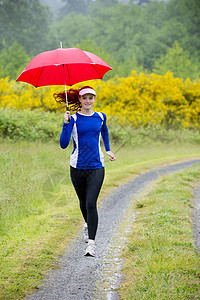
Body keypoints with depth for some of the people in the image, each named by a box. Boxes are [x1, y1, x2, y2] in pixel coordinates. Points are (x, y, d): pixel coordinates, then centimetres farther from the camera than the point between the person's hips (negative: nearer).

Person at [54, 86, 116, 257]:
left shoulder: (101, 117, 5)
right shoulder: (73, 119, -4)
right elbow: (63, 145, -14)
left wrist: (108, 149, 28)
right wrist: (66, 124, -23)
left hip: (96, 167, 0)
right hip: (78, 167, 0)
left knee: (91, 203, -12)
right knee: (83, 201, 17)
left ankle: (91, 243, -12)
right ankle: (88, 224, 49)